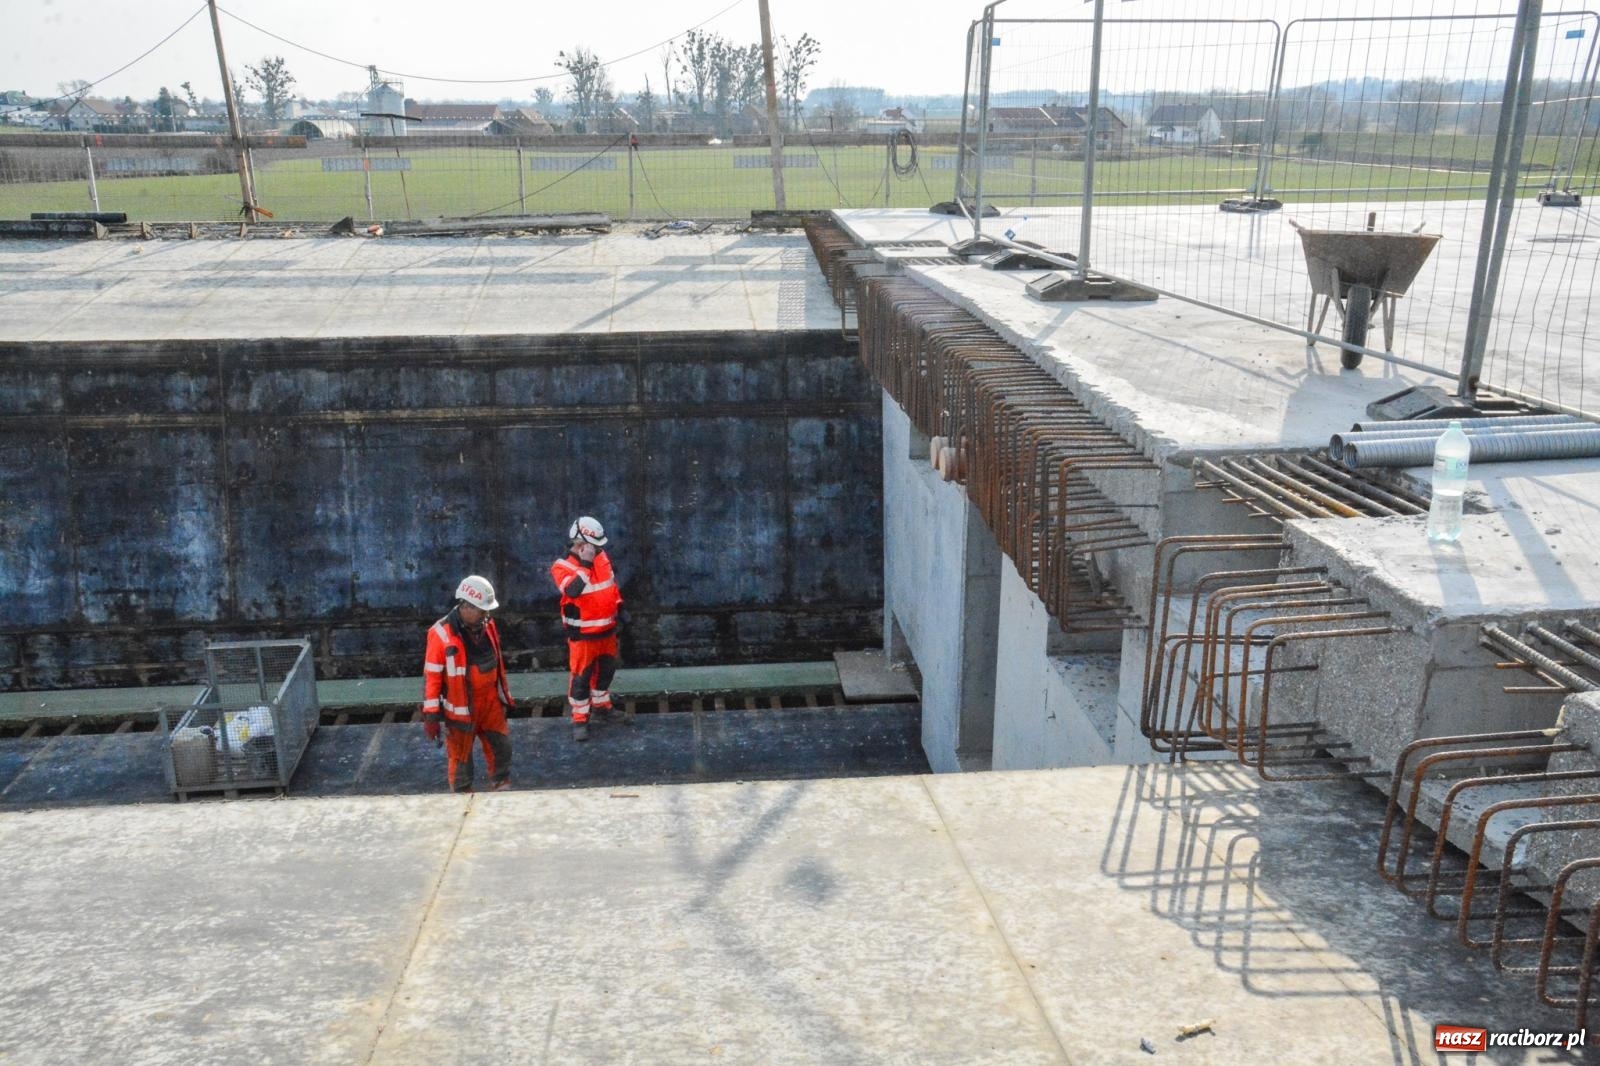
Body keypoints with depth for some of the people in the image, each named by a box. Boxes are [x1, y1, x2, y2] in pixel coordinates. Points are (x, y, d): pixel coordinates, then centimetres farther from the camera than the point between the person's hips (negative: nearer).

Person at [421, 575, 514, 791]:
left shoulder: (487, 625, 1)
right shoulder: (441, 634, -19)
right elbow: (431, 676, -15)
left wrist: (504, 694, 20)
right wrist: (431, 715, -14)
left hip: (490, 701, 6)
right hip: (460, 708, -6)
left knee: (501, 747, 14)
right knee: (460, 755, 9)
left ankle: (502, 787, 32)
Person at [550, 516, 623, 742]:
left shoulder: (601, 557, 2)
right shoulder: (562, 567, -18)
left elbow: (612, 582, 17)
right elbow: (572, 590, -36)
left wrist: (619, 605, 12)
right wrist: (585, 564, -35)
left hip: (607, 629, 7)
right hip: (583, 634, -7)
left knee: (606, 669, 21)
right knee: (581, 676, -1)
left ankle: (601, 704, 42)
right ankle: (579, 719, 9)